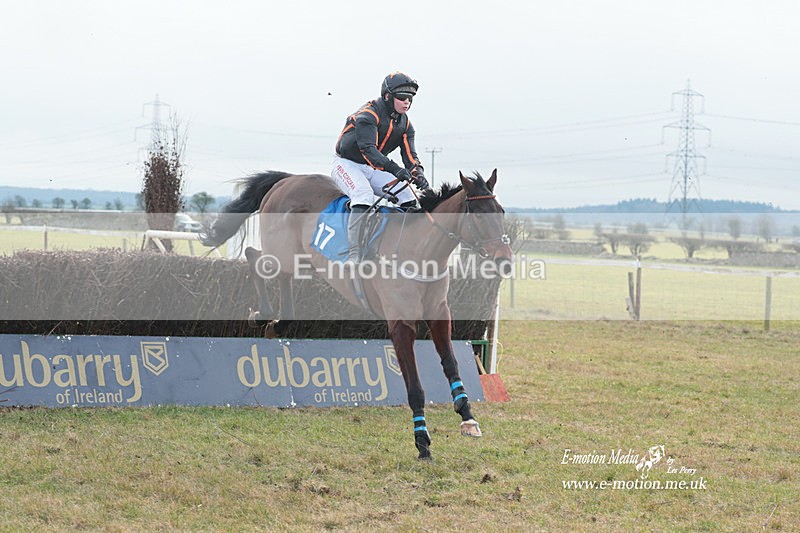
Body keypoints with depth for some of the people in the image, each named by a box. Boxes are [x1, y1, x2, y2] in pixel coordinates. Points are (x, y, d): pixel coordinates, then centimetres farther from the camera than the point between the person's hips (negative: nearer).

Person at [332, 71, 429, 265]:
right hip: (347, 164, -7)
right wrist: (394, 169, -45)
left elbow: (410, 155, -1)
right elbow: (367, 149, -33)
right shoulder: (368, 115, -20)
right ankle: (355, 253, -44)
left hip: (373, 169, 7)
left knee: (408, 198, -11)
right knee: (363, 194, -35)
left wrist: (418, 175, -24)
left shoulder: (405, 124, 5)